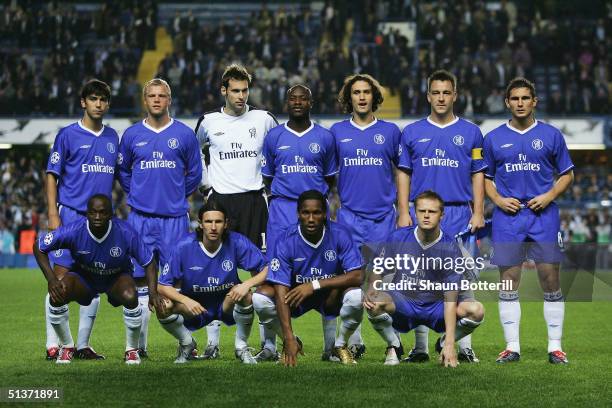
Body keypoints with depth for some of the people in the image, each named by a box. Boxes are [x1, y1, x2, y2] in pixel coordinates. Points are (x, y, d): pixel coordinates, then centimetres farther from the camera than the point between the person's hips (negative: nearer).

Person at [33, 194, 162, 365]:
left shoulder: (125, 233, -28)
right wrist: (51, 279, -26)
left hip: (117, 277, -1)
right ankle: (67, 347, -1)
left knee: (130, 297, -33)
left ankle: (132, 350, -7)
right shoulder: (74, 231, -28)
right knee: (57, 297, -27)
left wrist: (153, 293, -30)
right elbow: (39, 247, -15)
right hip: (83, 277, 1)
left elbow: (148, 263, -15)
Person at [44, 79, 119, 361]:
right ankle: (53, 345, -6)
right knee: (60, 278, -8)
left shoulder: (112, 137, 13)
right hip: (70, 215, -5)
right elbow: (52, 176, -2)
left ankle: (83, 345, 13)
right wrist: (52, 215, -10)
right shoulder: (68, 135, -1)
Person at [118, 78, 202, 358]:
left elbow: (195, 173, 13)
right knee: (140, 280, 0)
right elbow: (122, 171, 18)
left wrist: (178, 197, 11)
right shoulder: (132, 135, 6)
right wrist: (136, 195, 11)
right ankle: (139, 344, 5)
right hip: (141, 218, 1)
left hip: (174, 218, -1)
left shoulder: (184, 134, 4)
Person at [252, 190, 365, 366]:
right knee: (260, 298, -26)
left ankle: (340, 345, -3)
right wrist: (289, 339, -35)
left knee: (356, 295, -32)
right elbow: (281, 291, -26)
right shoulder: (286, 242, -22)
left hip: (331, 296, 0)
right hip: (296, 294, 0)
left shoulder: (339, 234, -20)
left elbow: (358, 276, -25)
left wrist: (315, 285, -33)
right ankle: (291, 343, 2)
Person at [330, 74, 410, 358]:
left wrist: (404, 213, 4)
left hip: (383, 216, -1)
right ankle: (354, 341, 6)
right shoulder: (337, 132, 8)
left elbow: (401, 172, 10)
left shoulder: (390, 131, 7)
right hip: (349, 215, 1)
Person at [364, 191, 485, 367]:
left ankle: (443, 344, 6)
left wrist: (450, 343, -28)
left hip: (436, 308, 0)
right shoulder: (398, 238, -9)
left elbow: (450, 298, -20)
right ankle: (393, 346, -2)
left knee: (476, 310, -27)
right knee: (375, 303, -34)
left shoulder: (450, 248, -15)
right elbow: (377, 273, 0)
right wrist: (371, 292, -27)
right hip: (402, 305, 0)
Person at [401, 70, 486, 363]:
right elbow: (404, 175, 10)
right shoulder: (412, 133, 9)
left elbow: (478, 175, 8)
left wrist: (478, 213, -1)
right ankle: (420, 347, 5)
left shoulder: (470, 132, 8)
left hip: (460, 214, -1)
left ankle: (464, 347, 1)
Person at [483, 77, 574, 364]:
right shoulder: (494, 138, 8)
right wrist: (498, 200, -3)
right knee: (508, 284, 0)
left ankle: (555, 346, 4)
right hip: (508, 216, 1)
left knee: (550, 281, -3)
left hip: (543, 214, -1)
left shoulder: (551, 135, 6)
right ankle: (512, 346, 7)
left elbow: (567, 174, 11)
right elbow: (485, 177, 15)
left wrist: (549, 196, -6)